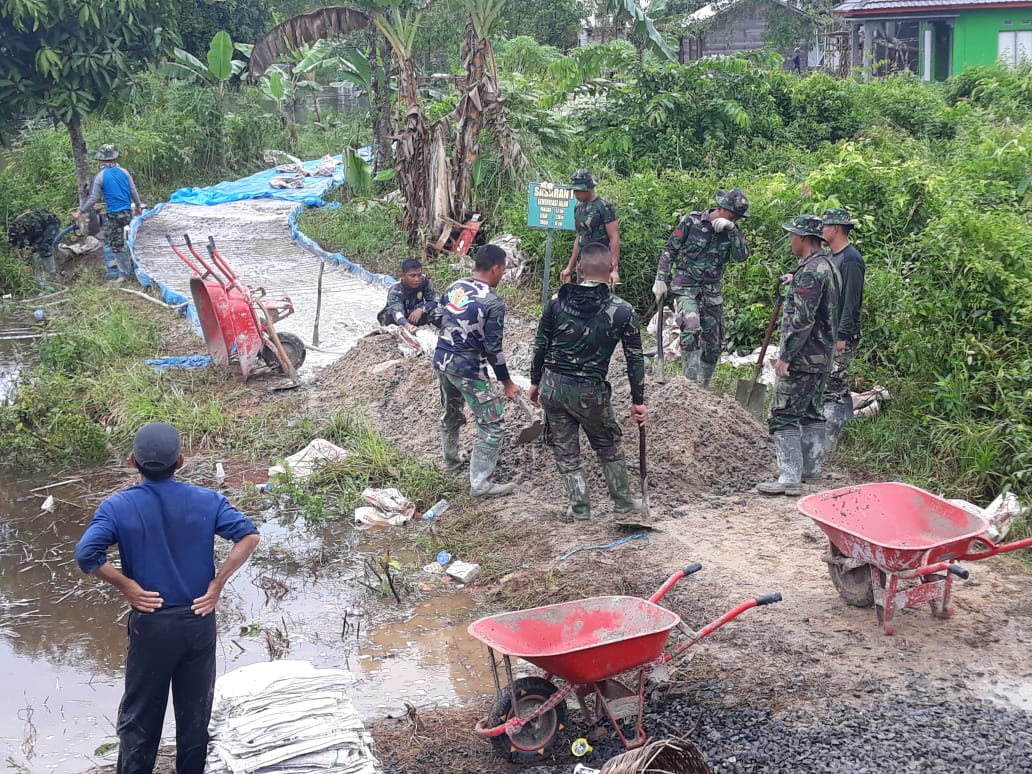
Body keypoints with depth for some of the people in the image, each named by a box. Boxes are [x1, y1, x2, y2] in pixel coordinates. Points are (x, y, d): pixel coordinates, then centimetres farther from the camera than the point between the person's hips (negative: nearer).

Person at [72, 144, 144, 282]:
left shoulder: (101, 176, -9)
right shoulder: (124, 172, 3)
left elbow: (93, 198, -6)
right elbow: (133, 191, 9)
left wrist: (80, 211, 3)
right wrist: (138, 205, 26)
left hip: (114, 214, -5)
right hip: (128, 212, 5)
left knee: (117, 245, 3)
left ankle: (125, 273, 7)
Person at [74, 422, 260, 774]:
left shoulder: (117, 507, -11)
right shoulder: (206, 500, -6)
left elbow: (86, 554, -24)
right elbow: (249, 535, -13)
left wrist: (126, 585, -12)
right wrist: (218, 582, -9)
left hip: (150, 623, -2)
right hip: (198, 620, 2)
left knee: (140, 716, 12)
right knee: (195, 713, 15)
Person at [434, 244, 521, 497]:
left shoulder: (453, 287, 3)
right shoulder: (493, 303, -17)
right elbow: (493, 349, -15)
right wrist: (507, 382, -4)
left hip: (442, 359, 8)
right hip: (467, 369, -8)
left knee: (451, 412, 30)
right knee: (491, 424, 1)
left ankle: (451, 458, 50)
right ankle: (480, 483, 0)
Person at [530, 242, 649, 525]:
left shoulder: (558, 301, -5)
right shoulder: (622, 311, -9)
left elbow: (540, 345, 2)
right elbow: (635, 359, -4)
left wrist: (536, 382, 15)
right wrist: (638, 401, 6)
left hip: (552, 385, 2)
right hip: (590, 392, -1)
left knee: (565, 452, 15)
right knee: (609, 449, 19)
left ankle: (580, 508, 20)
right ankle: (624, 505, 29)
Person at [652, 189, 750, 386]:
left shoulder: (732, 231, 4)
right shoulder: (692, 222, -7)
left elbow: (742, 255, -11)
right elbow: (669, 251, -2)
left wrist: (732, 229, -21)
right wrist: (660, 280, -7)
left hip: (712, 292, 5)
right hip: (686, 287, -5)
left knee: (713, 344, 9)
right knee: (691, 330, -29)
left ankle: (702, 389, 24)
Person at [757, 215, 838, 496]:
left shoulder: (810, 271, -19)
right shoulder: (827, 265, 12)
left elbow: (802, 319, -24)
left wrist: (786, 355, -21)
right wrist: (795, 282, 34)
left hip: (801, 356, -10)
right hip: (822, 356, 10)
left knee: (784, 415, -9)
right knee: (812, 412, 18)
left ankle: (790, 477, -12)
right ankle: (811, 467, 27)